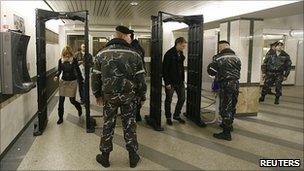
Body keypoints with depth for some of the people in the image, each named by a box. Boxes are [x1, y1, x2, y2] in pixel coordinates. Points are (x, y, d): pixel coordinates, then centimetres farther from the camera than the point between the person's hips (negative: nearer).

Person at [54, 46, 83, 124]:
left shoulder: (74, 61, -10)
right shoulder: (60, 61, -3)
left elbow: (77, 71, 0)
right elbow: (59, 70, 3)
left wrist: (81, 79, 7)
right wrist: (56, 76, -17)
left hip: (72, 82, -2)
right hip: (63, 81, 3)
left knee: (72, 100, 2)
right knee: (61, 101, 1)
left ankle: (79, 108, 36)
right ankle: (60, 117, 15)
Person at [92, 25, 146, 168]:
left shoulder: (102, 54, -1)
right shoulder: (134, 55, -6)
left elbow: (95, 77, 2)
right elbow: (140, 78, -4)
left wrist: (97, 94, 14)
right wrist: (142, 96, 7)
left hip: (109, 96, 1)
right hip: (129, 97, -1)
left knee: (108, 125, 13)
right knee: (129, 125, 11)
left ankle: (105, 157, 26)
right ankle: (133, 157, 22)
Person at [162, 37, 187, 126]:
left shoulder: (181, 54, 8)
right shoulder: (169, 54, -15)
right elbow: (164, 69, -16)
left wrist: (183, 79, 9)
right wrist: (167, 82, -18)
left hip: (180, 81, 7)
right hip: (171, 82, -7)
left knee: (182, 99, 11)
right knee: (168, 100, 8)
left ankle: (176, 115, 29)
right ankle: (168, 117, 23)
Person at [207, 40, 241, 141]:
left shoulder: (218, 58, -6)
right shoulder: (236, 58, 10)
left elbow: (210, 70, -4)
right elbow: (238, 71, 11)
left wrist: (218, 73, 15)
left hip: (225, 84, -6)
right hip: (236, 84, 6)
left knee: (225, 108, -1)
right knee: (232, 106, 20)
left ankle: (226, 133, 2)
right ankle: (228, 125, 39)